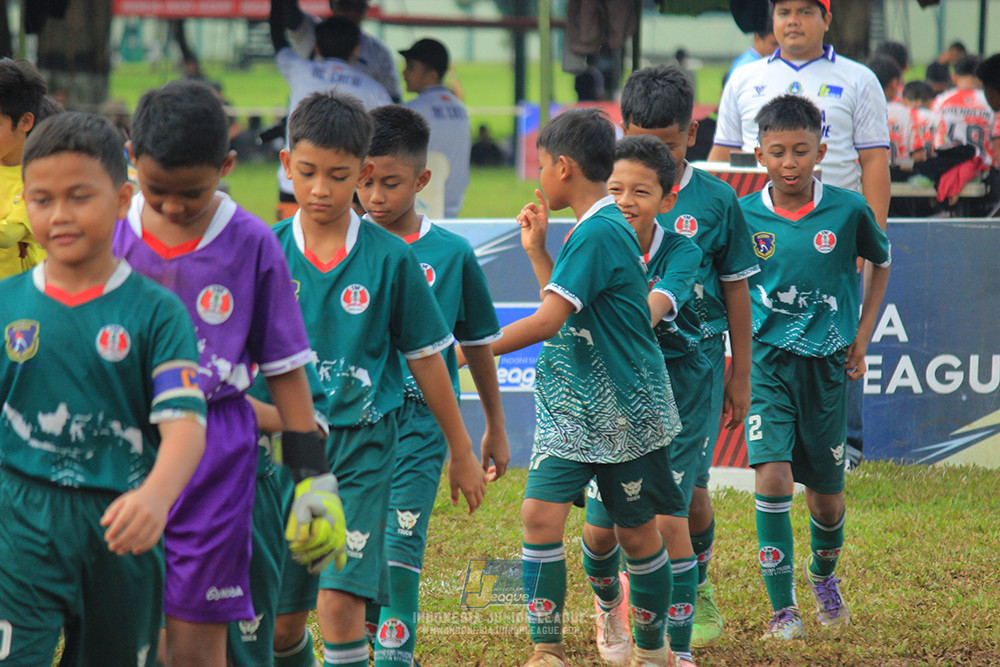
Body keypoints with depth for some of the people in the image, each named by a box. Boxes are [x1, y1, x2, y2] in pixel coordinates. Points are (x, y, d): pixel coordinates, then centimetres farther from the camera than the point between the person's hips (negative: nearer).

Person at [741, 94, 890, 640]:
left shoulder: (848, 210, -6)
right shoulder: (744, 216, -5)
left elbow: (881, 265, 12)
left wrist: (861, 338, 9)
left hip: (825, 364, 1)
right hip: (766, 362, -1)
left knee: (825, 491, 11)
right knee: (772, 477, -18)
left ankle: (824, 572, 43)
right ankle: (782, 609, -9)